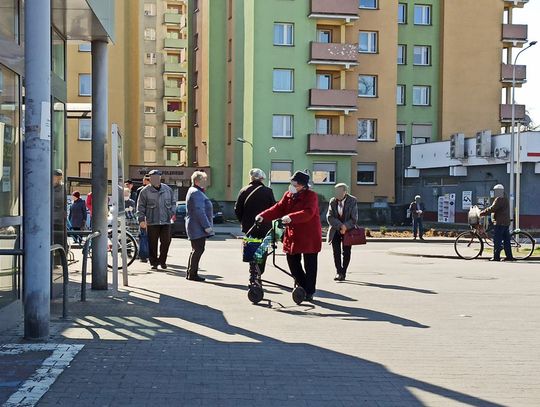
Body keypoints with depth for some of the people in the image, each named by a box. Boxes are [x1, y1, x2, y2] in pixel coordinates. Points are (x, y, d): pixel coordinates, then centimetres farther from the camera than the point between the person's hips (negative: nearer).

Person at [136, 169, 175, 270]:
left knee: (166, 242, 0)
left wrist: (172, 213, 7)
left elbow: (172, 203, 21)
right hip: (152, 222, -2)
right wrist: (141, 219, -5)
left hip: (166, 221, 2)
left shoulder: (167, 189, 11)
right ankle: (154, 263, 11)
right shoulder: (145, 191, 2)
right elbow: (141, 206, 2)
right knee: (153, 243, 0)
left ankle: (162, 261, 16)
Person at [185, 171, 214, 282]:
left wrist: (207, 225, 22)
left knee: (196, 250, 15)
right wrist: (206, 226, -22)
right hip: (197, 227, -11)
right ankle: (192, 274, -4)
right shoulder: (196, 193, -15)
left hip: (197, 227, 11)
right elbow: (199, 211, -22)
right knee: (198, 250, -8)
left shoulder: (196, 191, 20)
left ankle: (190, 273, 20)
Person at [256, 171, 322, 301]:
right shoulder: (288, 195, 8)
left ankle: (309, 292, 13)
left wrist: (291, 217, -41)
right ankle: (303, 286, 27)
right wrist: (263, 216, -14)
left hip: (309, 236, -6)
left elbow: (308, 213, -28)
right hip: (292, 235, 6)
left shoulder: (311, 196, -12)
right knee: (292, 262, 9)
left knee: (309, 265, 2)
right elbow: (279, 208, 1)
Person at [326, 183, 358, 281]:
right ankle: (339, 272, -1)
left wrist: (345, 227, -18)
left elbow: (354, 219, -8)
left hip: (348, 230, -2)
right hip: (335, 230, 2)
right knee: (336, 252, -5)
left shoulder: (352, 201, -6)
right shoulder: (333, 201, 0)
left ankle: (343, 273, 11)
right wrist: (340, 226, -17)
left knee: (346, 252, 2)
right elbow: (329, 217, -6)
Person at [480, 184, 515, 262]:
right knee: (506, 240, 10)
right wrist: (485, 212, 18)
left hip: (500, 223, -10)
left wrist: (482, 213, -15)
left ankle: (496, 257, -7)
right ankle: (509, 256, 10)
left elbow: (492, 208, -20)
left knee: (497, 240, -7)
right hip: (505, 222, 10)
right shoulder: (504, 198, 20)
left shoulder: (499, 199, -14)